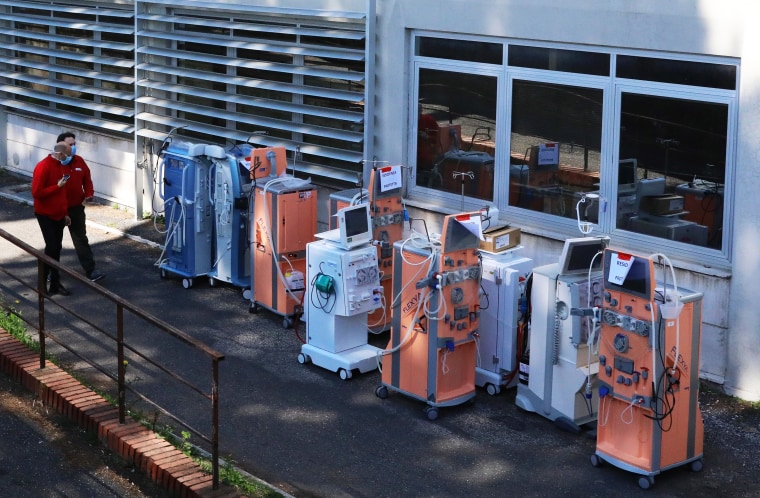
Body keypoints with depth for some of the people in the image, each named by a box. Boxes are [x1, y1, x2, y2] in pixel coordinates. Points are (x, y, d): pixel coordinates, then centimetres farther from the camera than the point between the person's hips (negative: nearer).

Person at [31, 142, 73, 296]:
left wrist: (65, 213, 17)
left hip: (58, 215, 8)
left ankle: (55, 283, 16)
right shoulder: (43, 167, -19)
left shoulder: (60, 166, 9)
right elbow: (36, 193, -23)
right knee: (52, 248, -11)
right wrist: (57, 186, -21)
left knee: (56, 248, 10)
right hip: (46, 215, -8)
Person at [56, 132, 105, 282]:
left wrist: (89, 194, -4)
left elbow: (87, 179, 11)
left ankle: (90, 271, 3)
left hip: (76, 208, 4)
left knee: (81, 239, 4)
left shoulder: (79, 161, 3)